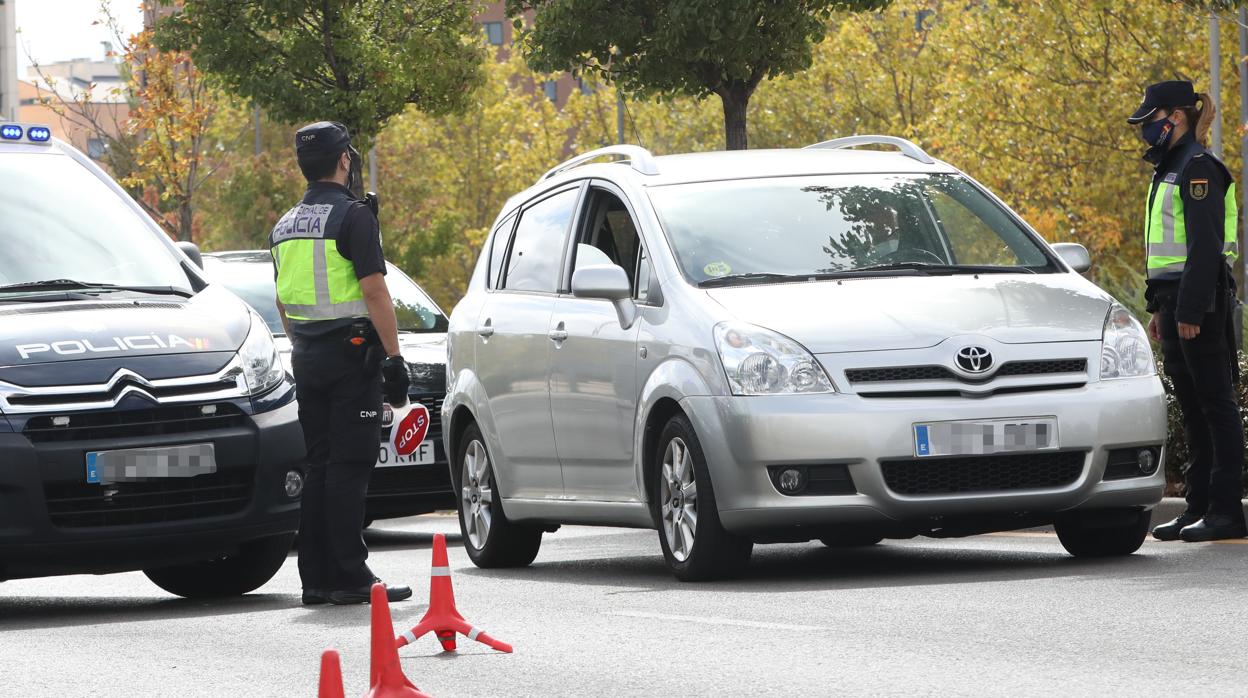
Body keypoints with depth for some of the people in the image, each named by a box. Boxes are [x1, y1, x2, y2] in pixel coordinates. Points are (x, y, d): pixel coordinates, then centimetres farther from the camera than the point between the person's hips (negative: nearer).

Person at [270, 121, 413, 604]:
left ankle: (317, 577, 9)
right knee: (349, 467, -7)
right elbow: (375, 293, -15)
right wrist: (394, 359, -12)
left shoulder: (285, 227, 13)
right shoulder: (352, 216, -11)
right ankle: (350, 577, -9)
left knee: (319, 466, 10)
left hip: (307, 360, 7)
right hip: (351, 354, -7)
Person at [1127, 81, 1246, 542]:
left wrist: (1191, 310, -23)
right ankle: (1199, 507, 13)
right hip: (1176, 300, 10)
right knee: (1193, 408, 10)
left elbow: (1205, 245, -19)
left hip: (1202, 301, -10)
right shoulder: (1169, 170, 18)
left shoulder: (1198, 169, -13)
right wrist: (1160, 309, 20)